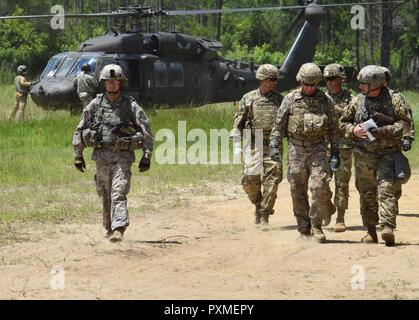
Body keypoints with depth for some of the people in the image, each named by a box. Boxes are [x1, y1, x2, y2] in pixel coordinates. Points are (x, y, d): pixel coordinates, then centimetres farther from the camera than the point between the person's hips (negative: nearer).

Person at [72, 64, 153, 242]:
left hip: (123, 156, -3)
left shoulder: (130, 105, 1)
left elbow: (146, 131, 1)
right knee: (105, 195, 10)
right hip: (101, 155, 3)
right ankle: (109, 228, 24)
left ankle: (118, 229, -24)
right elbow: (80, 131, 11)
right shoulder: (95, 105, 6)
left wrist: (146, 156, -5)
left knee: (118, 193, -16)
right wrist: (78, 155, 7)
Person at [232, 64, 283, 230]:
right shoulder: (248, 99, 6)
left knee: (271, 182, -8)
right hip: (253, 146, -1)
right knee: (250, 181, -6)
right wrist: (237, 144, -2)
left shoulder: (280, 100, 10)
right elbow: (238, 123, 7)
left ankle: (264, 216, 0)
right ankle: (258, 205, 22)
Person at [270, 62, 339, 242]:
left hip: (318, 148, 0)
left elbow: (333, 128, 10)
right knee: (298, 191, 1)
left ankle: (316, 226, -2)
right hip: (296, 148, 0)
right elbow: (278, 125, 6)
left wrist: (335, 152, 6)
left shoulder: (326, 101, 5)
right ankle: (304, 229, 8)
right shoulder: (290, 99, 3)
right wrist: (275, 146, -4)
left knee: (320, 187, -14)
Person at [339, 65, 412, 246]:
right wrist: (353, 130, -6)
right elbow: (343, 123, 15)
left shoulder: (394, 101, -3)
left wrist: (385, 131, -18)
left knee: (387, 190, -15)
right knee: (367, 194, 7)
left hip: (387, 154, -4)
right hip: (363, 155, 4)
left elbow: (405, 122, -7)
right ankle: (370, 231, 15)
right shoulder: (357, 102, 8)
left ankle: (388, 228, -23)